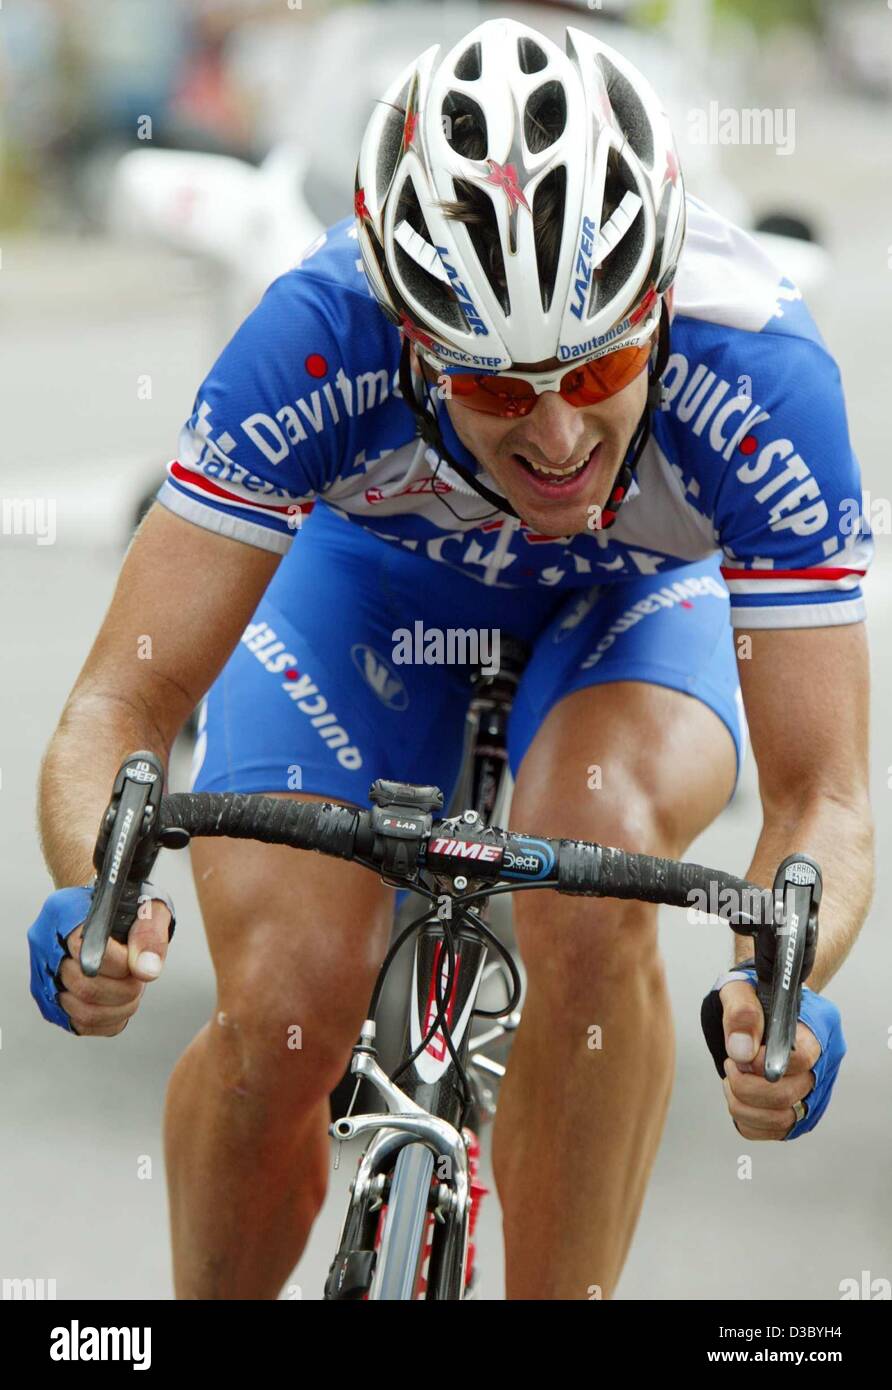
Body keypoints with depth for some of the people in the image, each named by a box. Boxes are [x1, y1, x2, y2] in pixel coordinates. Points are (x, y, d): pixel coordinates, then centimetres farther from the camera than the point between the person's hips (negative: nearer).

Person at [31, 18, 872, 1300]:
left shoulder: (758, 372, -38)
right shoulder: (319, 338, -38)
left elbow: (821, 795, -33)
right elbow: (120, 706, -35)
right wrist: (94, 897, -56)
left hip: (636, 600, 0)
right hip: (373, 575, 0)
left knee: (596, 858, -34)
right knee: (282, 1017, -20)